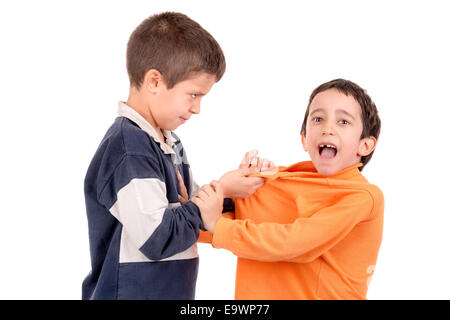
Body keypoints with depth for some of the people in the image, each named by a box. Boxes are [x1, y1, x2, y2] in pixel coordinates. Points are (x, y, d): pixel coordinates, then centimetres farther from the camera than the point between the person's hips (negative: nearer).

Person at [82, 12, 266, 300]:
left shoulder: (170, 144, 8)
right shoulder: (129, 149, -21)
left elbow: (190, 206, 12)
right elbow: (157, 238, -25)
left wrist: (236, 188, -4)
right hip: (129, 292, -9)